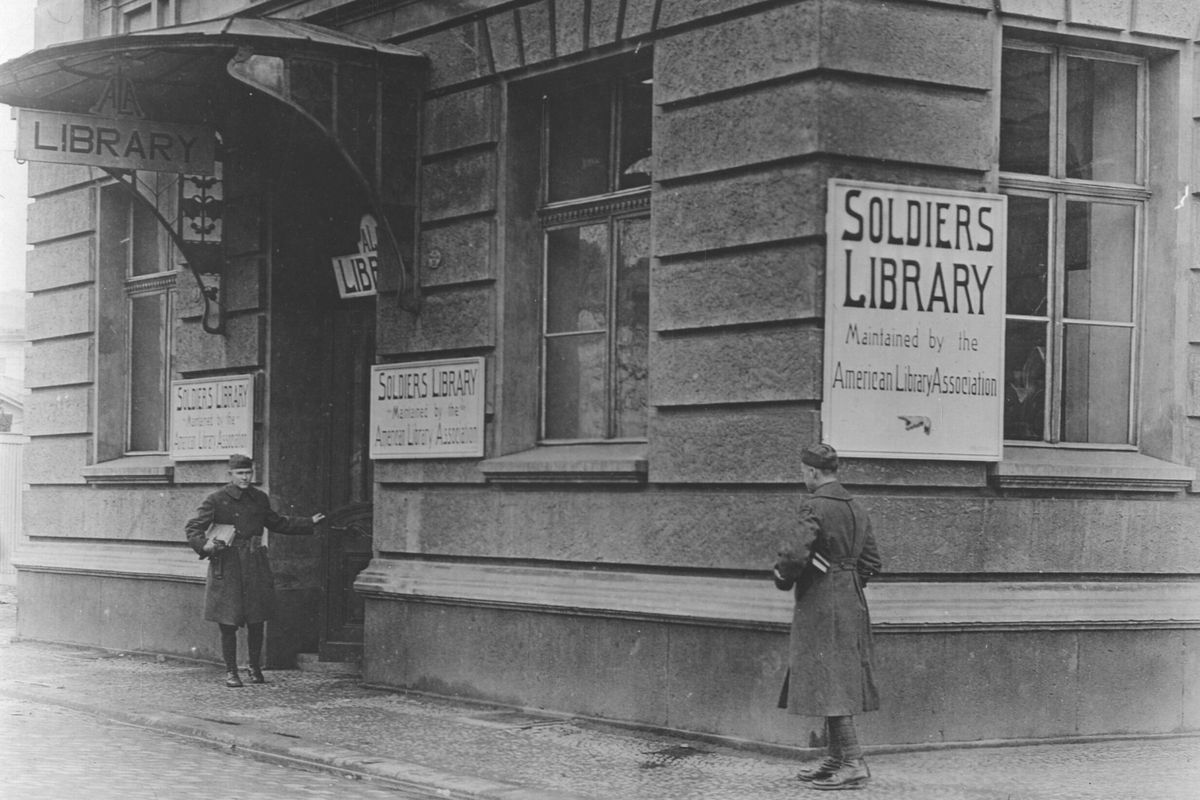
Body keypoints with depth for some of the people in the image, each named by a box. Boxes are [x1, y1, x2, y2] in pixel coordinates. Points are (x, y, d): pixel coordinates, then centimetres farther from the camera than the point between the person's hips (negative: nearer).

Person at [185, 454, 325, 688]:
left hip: (254, 564, 4)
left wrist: (309, 522, 22)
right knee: (228, 624, -1)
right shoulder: (215, 500, -5)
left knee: (256, 622, 5)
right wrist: (204, 545, -26)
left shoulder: (259, 499, 10)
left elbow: (276, 523, 24)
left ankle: (255, 668, 21)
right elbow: (193, 527, -6)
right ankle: (231, 672, 11)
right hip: (226, 565, -4)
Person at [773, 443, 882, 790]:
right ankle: (836, 758, 21)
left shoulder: (816, 507, -16)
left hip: (820, 606, -9)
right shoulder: (856, 508, 11)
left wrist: (783, 576, -6)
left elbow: (794, 553, -25)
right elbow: (871, 561, 16)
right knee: (841, 681, 15)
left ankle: (853, 764, -8)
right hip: (851, 602, 9)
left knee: (829, 684, -7)